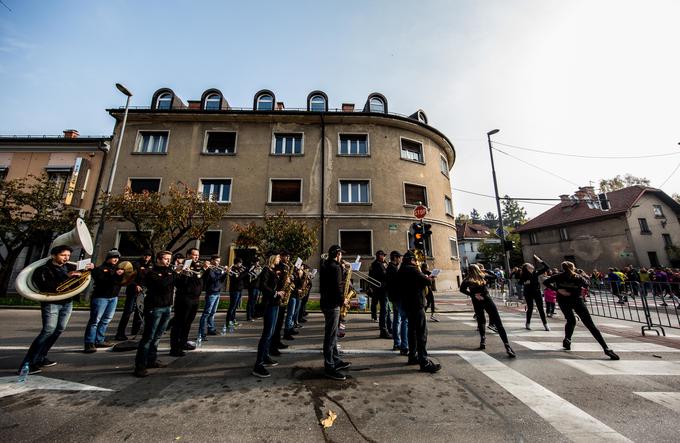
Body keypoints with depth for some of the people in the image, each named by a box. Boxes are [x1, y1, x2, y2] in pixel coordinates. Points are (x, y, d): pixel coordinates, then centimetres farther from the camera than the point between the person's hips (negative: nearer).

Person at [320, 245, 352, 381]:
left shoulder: (325, 265, 10)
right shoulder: (335, 267, -19)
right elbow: (337, 287, -23)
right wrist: (342, 299, -8)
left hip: (326, 302, 10)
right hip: (332, 304, -10)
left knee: (332, 335, 19)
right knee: (331, 336, -1)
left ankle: (336, 361, 31)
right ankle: (329, 368, 9)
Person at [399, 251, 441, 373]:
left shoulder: (401, 271, 12)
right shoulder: (412, 269, -16)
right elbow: (427, 282, -17)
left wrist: (425, 278, 10)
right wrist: (429, 278, 4)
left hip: (407, 304, 9)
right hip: (416, 303, -9)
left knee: (412, 330, 16)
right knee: (422, 332, -5)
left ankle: (412, 356, 25)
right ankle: (424, 362, -2)